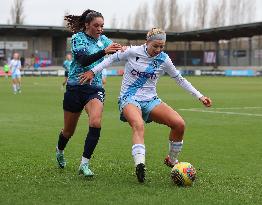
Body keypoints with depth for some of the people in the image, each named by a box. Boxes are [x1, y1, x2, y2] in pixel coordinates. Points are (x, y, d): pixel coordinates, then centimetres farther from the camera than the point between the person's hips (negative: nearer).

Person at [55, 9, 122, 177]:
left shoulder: (103, 39, 7)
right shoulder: (77, 38, -7)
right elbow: (83, 60, -22)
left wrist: (120, 49, -26)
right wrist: (104, 51, -36)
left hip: (95, 89, 3)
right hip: (75, 87, -2)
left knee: (96, 123, -23)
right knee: (69, 130, 10)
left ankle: (84, 164, -16)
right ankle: (60, 152, 43)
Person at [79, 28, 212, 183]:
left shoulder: (164, 60, 1)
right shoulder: (133, 52, -5)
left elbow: (180, 79, 12)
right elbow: (113, 58, 11)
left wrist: (200, 96, 9)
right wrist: (93, 72, 6)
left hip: (151, 100, 3)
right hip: (129, 99, -3)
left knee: (179, 124, -18)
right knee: (138, 125, -37)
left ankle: (171, 160, 6)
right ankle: (140, 165, -53)